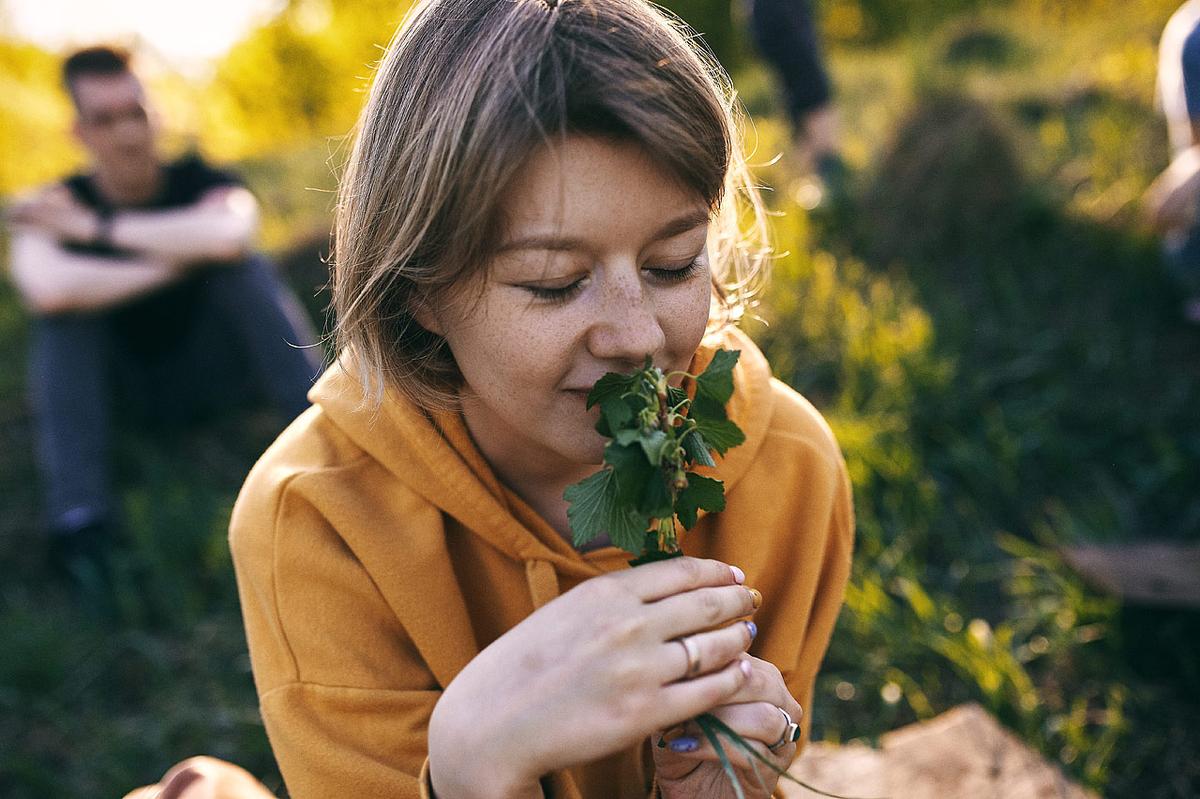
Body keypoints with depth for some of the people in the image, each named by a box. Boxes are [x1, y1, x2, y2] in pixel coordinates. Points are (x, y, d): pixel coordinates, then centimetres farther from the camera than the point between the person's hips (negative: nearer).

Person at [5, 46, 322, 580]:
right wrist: (171, 265, -30)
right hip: (127, 389, 1)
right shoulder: (56, 209, -12)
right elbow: (46, 289, -37)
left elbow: (227, 234, -41)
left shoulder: (202, 183, -12)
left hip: (212, 371, -1)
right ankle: (78, 510, -34)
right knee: (61, 302, -26)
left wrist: (96, 228, -31)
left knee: (245, 264, -25)